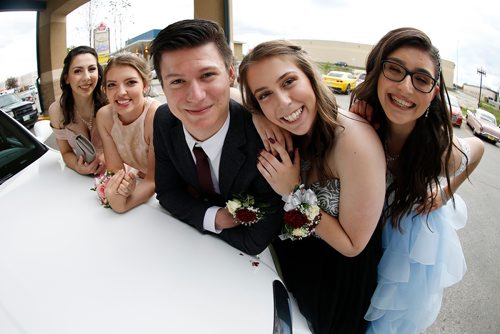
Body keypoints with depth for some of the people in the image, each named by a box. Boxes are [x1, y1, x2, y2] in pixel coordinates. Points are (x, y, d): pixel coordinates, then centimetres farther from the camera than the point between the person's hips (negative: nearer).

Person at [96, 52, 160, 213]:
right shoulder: (103, 116, -10)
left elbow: (153, 180, -19)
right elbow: (115, 168, -7)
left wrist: (122, 204, -35)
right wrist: (117, 189, -29)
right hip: (130, 187, 4)